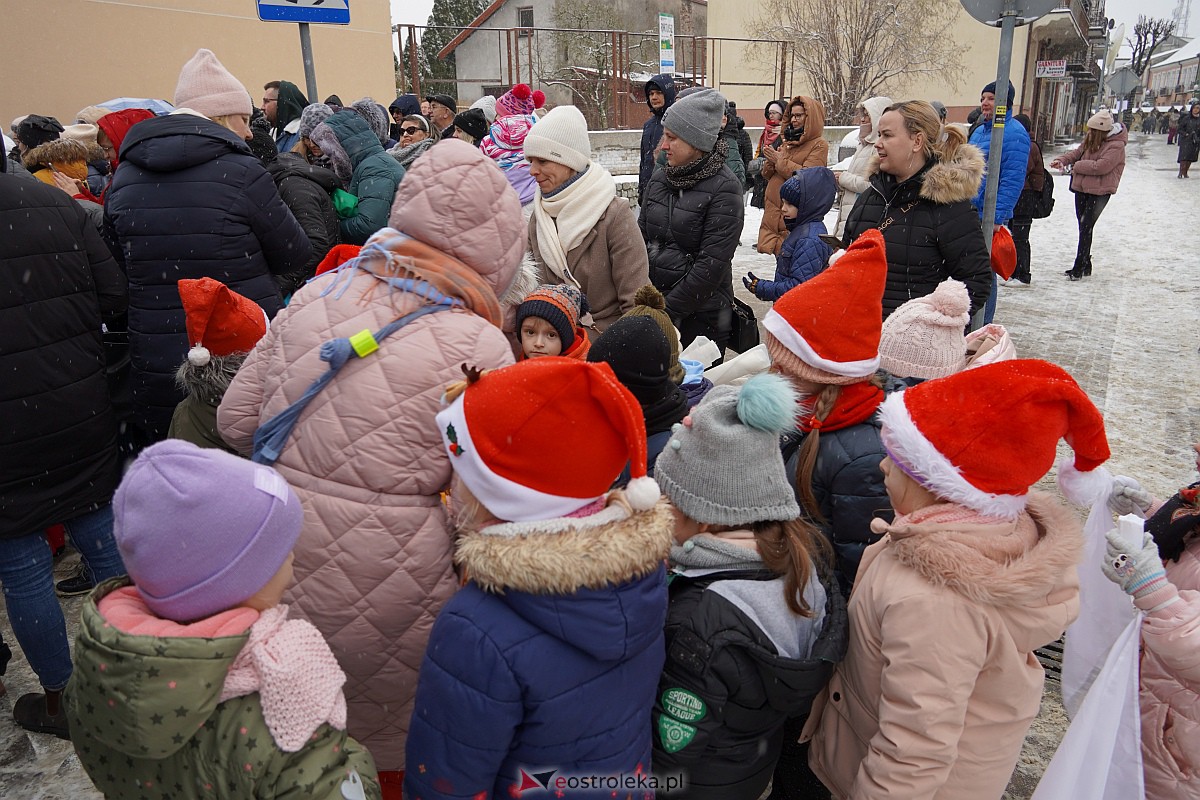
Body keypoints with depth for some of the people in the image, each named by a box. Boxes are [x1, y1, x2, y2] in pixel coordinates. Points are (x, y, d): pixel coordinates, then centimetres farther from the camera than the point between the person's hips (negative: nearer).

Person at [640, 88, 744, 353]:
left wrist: (668, 310, -16)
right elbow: (641, 238, 11)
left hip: (701, 315, -5)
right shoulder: (659, 179, 7)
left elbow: (712, 265, -16)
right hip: (652, 307, 5)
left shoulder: (724, 189, -12)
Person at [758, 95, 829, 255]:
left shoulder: (819, 145, -2)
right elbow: (767, 175, 19)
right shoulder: (786, 141, 20)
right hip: (773, 210, 7)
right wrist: (771, 161, -3)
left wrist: (780, 161, -9)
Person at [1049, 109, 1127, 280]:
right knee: (1083, 227, 14)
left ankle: (1079, 268, -6)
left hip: (1099, 192, -8)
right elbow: (1077, 153, 17)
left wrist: (1077, 166, -14)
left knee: (1086, 228, -10)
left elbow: (1101, 166, -25)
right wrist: (1062, 160, -3)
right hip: (1082, 189, 8)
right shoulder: (1091, 140, 7)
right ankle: (1086, 266, 25)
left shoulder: (1116, 146, -16)